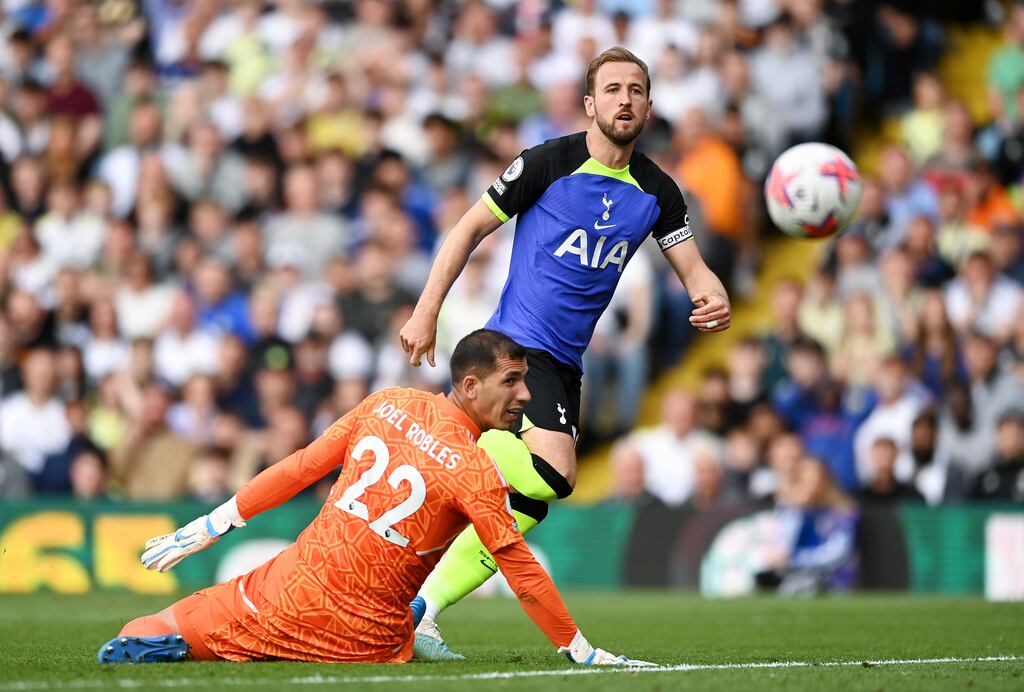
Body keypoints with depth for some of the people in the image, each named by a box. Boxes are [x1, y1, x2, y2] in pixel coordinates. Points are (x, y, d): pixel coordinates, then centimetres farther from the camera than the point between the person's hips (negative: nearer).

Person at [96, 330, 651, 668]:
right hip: (366, 637, -4)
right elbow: (524, 577, -8)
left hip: (293, 588, 4)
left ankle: (157, 639, -20)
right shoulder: (478, 473, -9)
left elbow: (301, 468, 8)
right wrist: (584, 653, 1)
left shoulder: (387, 405, 5)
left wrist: (211, 526, 15)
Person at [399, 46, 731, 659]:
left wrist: (714, 300, -17)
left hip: (566, 363, 7)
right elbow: (471, 229, -1)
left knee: (528, 500, 4)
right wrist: (427, 312, -7)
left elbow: (693, 269, 7)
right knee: (554, 473, -27)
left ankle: (423, 612, 9)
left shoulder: (657, 192, 7)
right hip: (517, 343, -7)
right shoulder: (549, 162, -7)